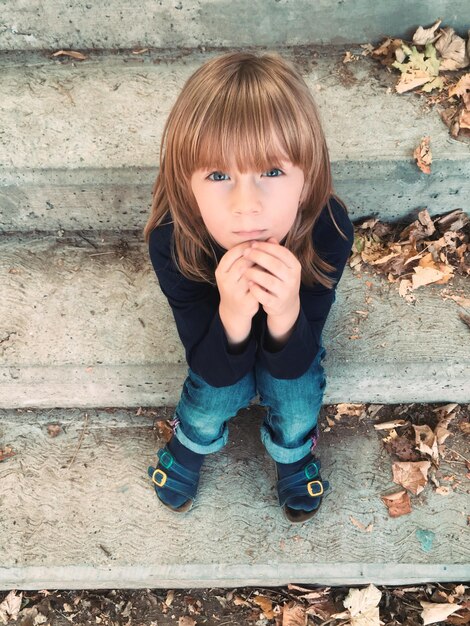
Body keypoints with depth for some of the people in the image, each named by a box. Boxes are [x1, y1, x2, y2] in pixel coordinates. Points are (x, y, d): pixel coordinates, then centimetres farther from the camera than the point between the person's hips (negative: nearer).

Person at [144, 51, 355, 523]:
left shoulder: (329, 231, -38)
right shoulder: (171, 242, -38)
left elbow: (293, 365, -29)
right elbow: (215, 371, -30)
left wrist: (286, 313, -53)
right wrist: (232, 315, -53)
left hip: (292, 331, 1)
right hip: (217, 328, 0)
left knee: (297, 404, -17)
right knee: (215, 396, -20)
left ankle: (292, 454, 22)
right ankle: (188, 445, 19)